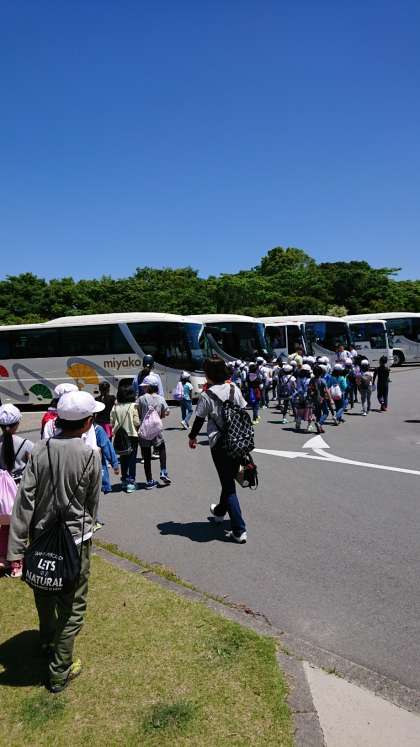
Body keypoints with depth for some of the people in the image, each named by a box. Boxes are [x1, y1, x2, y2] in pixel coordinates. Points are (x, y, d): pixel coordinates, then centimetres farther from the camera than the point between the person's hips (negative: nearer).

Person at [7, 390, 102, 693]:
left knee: (45, 597, 26)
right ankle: (60, 672, 20)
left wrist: (16, 549, -8)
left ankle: (48, 642, 50)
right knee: (73, 606, 12)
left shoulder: (40, 450, -10)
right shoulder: (90, 455, -19)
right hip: (74, 541, -5)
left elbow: (25, 500, -12)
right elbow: (92, 503, -6)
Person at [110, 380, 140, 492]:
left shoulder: (115, 407, -4)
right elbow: (137, 422, -14)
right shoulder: (133, 406, -13)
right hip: (132, 435, -3)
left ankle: (124, 480, 24)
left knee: (123, 458, 16)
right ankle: (131, 482, 3)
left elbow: (112, 422, -1)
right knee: (132, 458, 5)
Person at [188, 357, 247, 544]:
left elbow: (199, 420, -3)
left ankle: (239, 530, -3)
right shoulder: (234, 388, 2)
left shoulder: (206, 395, -10)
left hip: (219, 443, -5)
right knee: (230, 478, 21)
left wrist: (192, 436, 16)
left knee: (228, 484, -1)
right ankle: (220, 511, 46)